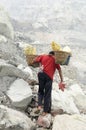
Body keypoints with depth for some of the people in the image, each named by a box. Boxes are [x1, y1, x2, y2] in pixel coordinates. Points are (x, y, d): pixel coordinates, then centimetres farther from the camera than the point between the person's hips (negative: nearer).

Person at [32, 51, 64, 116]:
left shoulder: (43, 56, 18)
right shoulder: (55, 59, 17)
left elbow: (34, 61, 9)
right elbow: (59, 69, 7)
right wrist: (62, 80, 5)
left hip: (41, 74, 1)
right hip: (49, 77, -1)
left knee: (41, 91, 19)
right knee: (47, 94, 6)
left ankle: (39, 105, -1)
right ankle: (45, 111, 8)